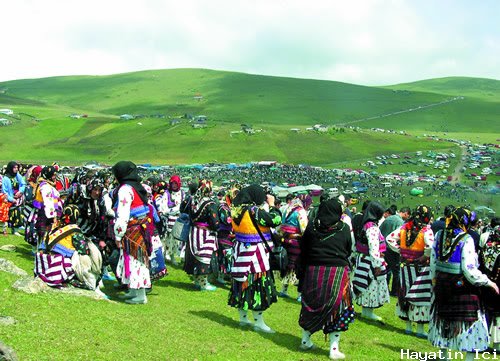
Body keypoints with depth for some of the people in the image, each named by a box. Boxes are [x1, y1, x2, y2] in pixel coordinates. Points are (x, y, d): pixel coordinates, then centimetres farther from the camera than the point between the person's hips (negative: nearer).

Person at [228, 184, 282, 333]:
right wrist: (271, 205, -5)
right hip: (255, 254, -8)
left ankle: (243, 318, 29)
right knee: (258, 285, 1)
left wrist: (266, 205, 10)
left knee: (243, 283, 17)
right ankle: (259, 323, 8)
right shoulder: (255, 211, -22)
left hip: (240, 252, 8)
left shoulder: (237, 209, 2)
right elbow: (275, 220, -19)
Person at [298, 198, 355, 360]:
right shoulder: (344, 229, -5)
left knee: (311, 305, 16)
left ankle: (305, 340, 28)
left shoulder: (311, 226, -1)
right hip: (337, 273, -2)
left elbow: (303, 249, 5)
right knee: (337, 308, 5)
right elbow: (349, 251, 5)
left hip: (313, 270, 2)